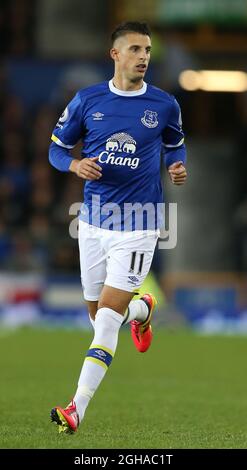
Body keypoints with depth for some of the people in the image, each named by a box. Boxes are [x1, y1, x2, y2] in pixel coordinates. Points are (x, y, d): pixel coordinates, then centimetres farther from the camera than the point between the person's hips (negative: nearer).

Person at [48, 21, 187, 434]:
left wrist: (177, 167, -4)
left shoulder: (164, 105, 0)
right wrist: (74, 165, -13)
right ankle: (142, 310, 51)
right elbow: (57, 147, 9)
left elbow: (174, 145, 18)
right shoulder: (87, 100, 0)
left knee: (108, 319, -13)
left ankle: (77, 409, -12)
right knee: (97, 315, 15)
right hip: (93, 221, 3)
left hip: (137, 225, -3)